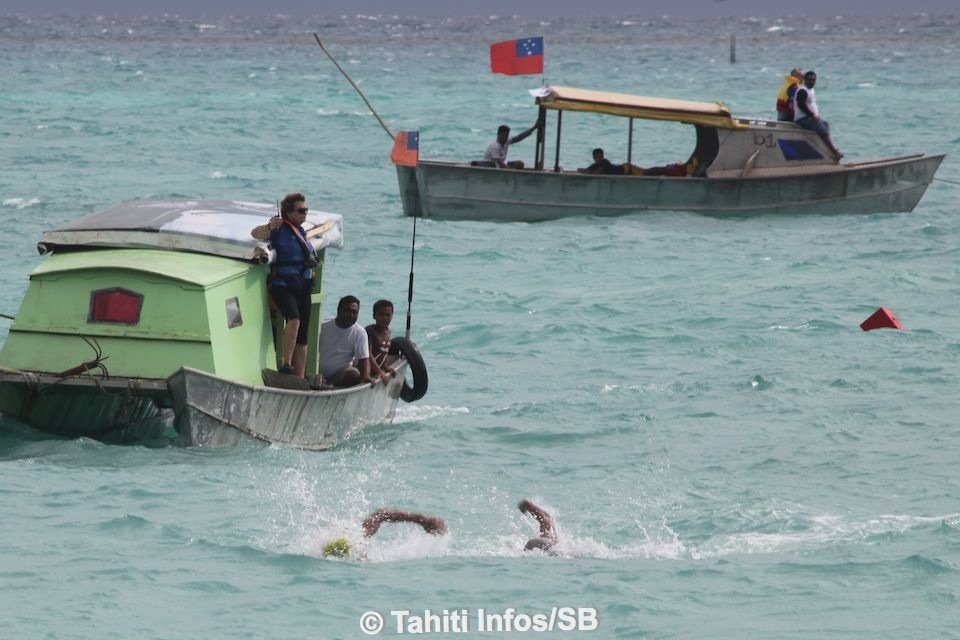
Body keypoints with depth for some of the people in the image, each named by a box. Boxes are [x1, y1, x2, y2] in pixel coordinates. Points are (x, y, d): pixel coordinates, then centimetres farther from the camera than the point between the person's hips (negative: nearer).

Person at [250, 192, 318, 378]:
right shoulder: (280, 229, -7)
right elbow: (255, 234, -23)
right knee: (294, 319, -32)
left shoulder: (302, 232, 16)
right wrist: (269, 227, -38)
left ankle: (299, 379, 10)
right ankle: (286, 365, -31)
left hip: (303, 287, 8)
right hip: (282, 286, -8)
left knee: (302, 337, 7)